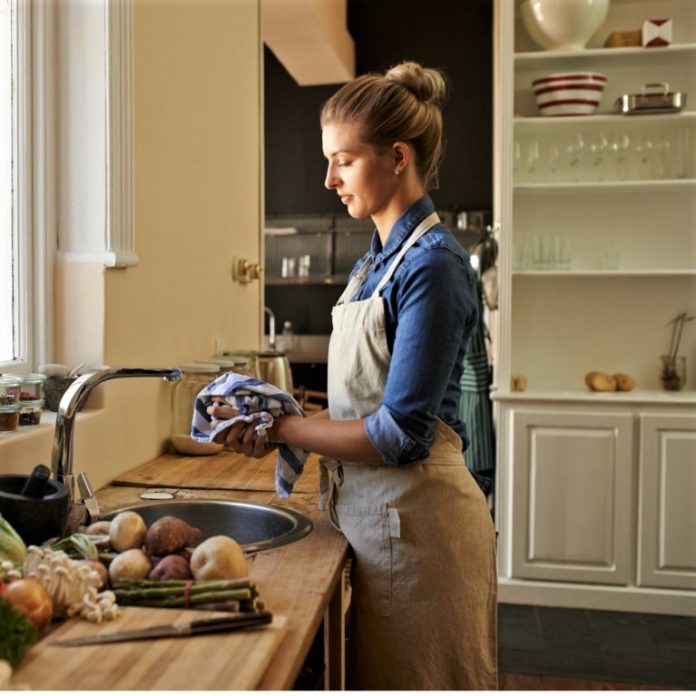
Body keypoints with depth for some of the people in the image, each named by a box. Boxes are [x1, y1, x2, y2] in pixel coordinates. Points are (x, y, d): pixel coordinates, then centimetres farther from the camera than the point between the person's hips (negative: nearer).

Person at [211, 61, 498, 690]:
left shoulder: (433, 264, -17)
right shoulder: (376, 259, 9)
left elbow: (400, 436, -22)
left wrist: (282, 429, -13)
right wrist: (275, 423, -3)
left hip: (417, 522, -8)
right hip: (371, 514, 8)